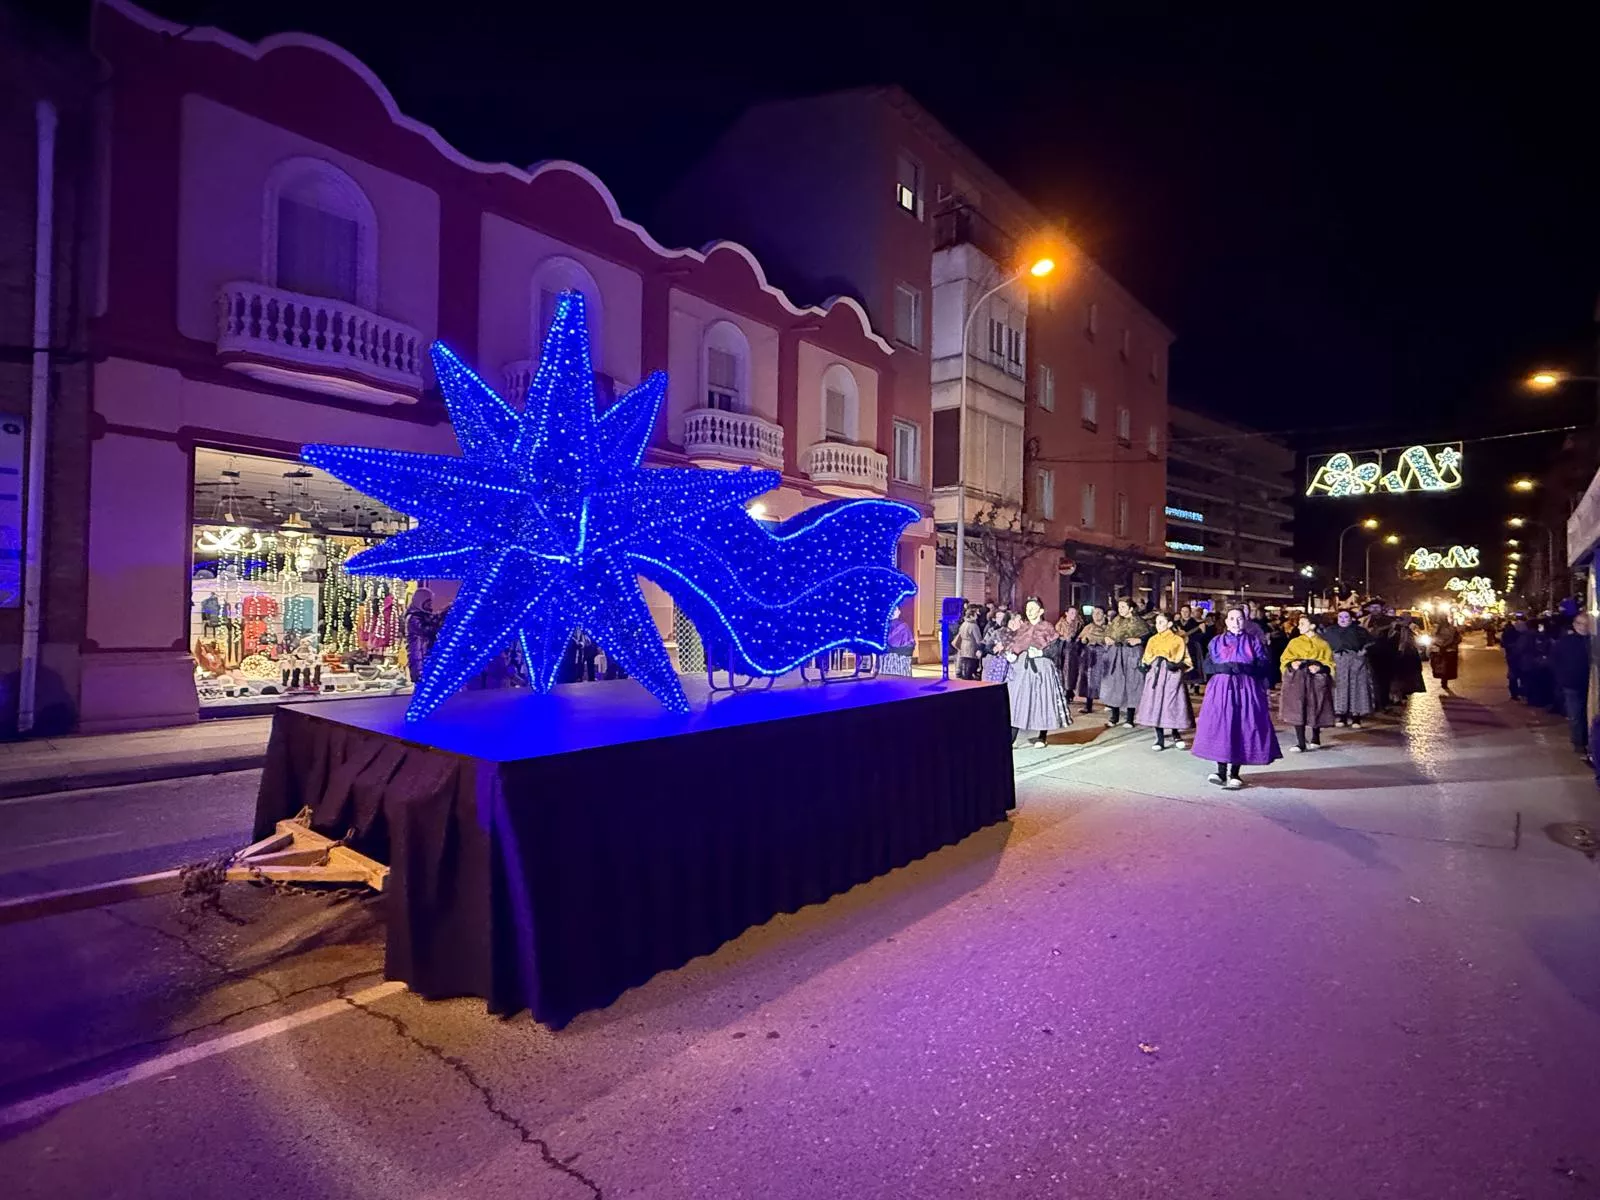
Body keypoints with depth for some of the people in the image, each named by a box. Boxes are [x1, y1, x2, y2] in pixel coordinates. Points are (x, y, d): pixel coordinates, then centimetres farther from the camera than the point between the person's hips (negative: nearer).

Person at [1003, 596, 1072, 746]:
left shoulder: (1047, 627, 0)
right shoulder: (1022, 627, 14)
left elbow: (1055, 650, -6)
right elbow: (1012, 645, 12)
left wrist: (1039, 652, -20)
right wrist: (1010, 654, -8)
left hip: (1042, 669, -4)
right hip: (1022, 669, 4)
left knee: (1042, 700, -1)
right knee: (1017, 701, -2)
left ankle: (1042, 737, 12)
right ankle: (1011, 738, -3)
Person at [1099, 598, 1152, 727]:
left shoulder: (1137, 622, -5)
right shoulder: (1115, 621, 10)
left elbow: (1149, 636, -8)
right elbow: (1108, 633, 19)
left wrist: (1137, 640, -21)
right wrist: (1107, 639, -1)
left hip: (1131, 656, -5)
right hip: (1115, 655, 5)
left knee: (1130, 685, -1)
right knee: (1113, 684, 5)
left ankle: (1130, 719, 7)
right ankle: (1115, 717, 17)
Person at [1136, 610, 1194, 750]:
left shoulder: (1178, 639, 1)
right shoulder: (1152, 639, 13)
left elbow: (1186, 659, 1)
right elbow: (1147, 657, 16)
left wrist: (1177, 665, -17)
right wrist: (1144, 665, -5)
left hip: (1172, 674, -4)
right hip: (1155, 674, 4)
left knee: (1172, 705, -4)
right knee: (1155, 705, 1)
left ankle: (1176, 735, 19)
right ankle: (1160, 739, 8)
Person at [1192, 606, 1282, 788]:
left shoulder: (1253, 641, 8)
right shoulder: (1216, 641, 10)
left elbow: (1263, 667, 1)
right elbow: (1207, 666, 6)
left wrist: (1243, 668, -14)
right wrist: (1222, 667, -12)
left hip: (1246, 689, 0)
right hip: (1222, 688, 0)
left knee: (1243, 729, -4)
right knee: (1220, 728, -8)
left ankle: (1234, 773, 5)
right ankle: (1221, 771, -1)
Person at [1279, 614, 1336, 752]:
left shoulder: (1323, 644, 9)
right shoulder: (1294, 642, 14)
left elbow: (1329, 664, 4)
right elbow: (1285, 659, 8)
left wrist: (1319, 667, -15)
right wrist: (1292, 664, -13)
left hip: (1316, 678, -1)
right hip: (1297, 678, 1)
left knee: (1315, 709, 5)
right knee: (1297, 709, -9)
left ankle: (1316, 739, 26)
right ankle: (1301, 743, -8)